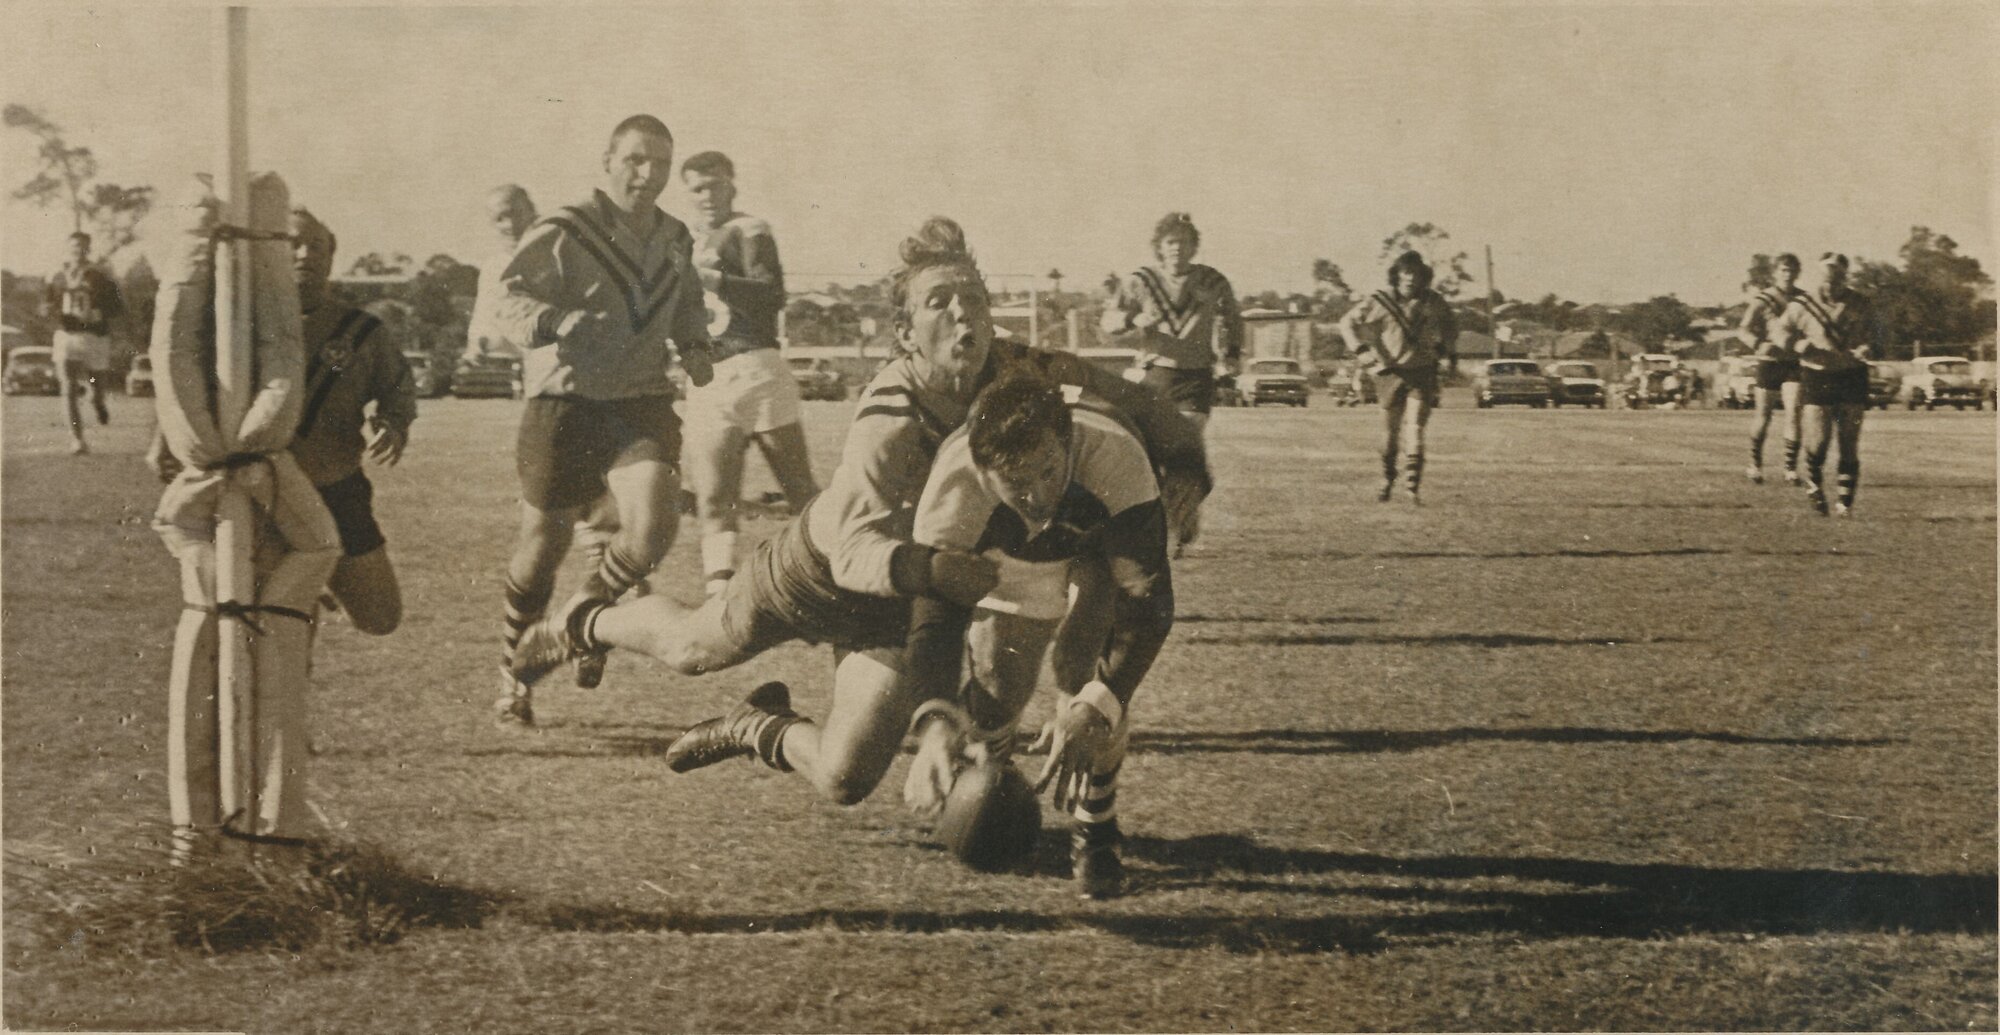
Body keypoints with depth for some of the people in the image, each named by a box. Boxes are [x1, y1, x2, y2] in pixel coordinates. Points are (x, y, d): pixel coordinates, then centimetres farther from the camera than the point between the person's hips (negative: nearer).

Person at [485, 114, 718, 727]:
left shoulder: (675, 241, 10)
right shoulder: (563, 235, -9)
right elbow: (509, 305, -18)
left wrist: (693, 347, 9)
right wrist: (557, 319, -36)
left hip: (642, 404, 3)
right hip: (564, 406, -3)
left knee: (655, 526, -21)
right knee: (542, 546, 6)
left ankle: (588, 611, 9)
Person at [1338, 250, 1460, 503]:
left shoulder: (1433, 302, 0)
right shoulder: (1379, 302, -7)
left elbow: (1450, 323, 22)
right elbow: (1348, 323, 1)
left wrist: (1450, 355, 16)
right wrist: (1363, 352, -9)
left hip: (1422, 375, 0)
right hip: (1391, 373, 0)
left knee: (1414, 432, -12)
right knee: (1390, 432, 9)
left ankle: (1413, 488, -13)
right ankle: (1387, 481, 30)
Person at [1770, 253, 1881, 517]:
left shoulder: (1861, 304, 5)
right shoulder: (1803, 305, 2)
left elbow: (1875, 335, 12)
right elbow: (1779, 330, 7)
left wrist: (1868, 348, -11)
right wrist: (1798, 344, -13)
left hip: (1853, 379, 1)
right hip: (1816, 378, -1)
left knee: (1849, 445, 1)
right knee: (1818, 441, -9)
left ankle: (1845, 502, 10)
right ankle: (1814, 486, 21)